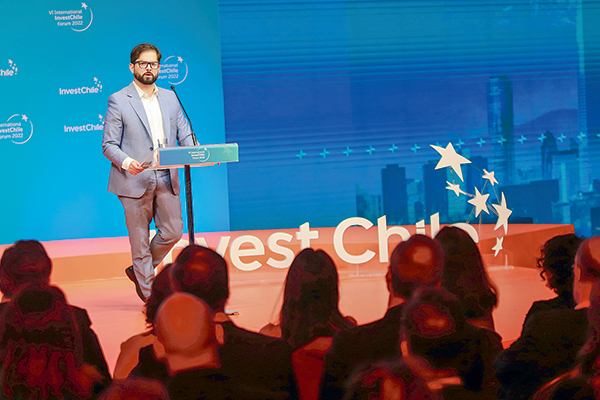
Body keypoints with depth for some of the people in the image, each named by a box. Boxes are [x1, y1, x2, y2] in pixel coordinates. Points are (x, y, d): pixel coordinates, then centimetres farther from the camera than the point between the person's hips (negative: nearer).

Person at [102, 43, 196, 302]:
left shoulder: (170, 98, 14)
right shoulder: (118, 101, -2)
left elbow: (184, 135, 13)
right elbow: (108, 144, -4)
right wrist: (126, 162, -24)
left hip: (166, 179, 5)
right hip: (135, 180, -5)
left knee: (173, 232, 3)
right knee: (140, 239, 1)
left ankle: (139, 271, 27)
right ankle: (149, 295, 11)